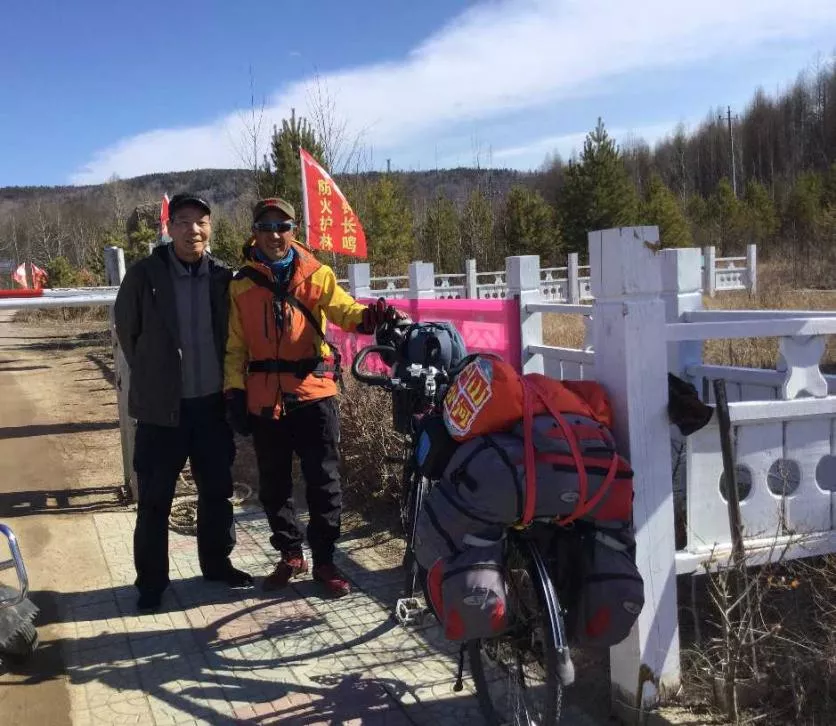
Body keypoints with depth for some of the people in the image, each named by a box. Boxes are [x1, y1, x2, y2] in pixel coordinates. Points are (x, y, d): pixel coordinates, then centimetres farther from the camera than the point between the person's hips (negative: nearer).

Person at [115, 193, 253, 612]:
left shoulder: (223, 277, 0)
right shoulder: (145, 275, -7)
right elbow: (127, 331, 4)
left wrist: (229, 385, 10)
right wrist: (152, 377, 8)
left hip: (212, 403, 3)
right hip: (161, 406, -3)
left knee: (217, 490, 14)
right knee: (154, 499, 5)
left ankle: (217, 563, 32)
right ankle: (151, 580, 18)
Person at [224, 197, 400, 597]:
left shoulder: (317, 274, 3)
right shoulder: (241, 285, 6)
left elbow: (342, 308, -15)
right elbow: (235, 346, 7)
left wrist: (368, 315, -37)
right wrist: (234, 393, -4)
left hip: (313, 393, -2)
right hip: (264, 399, 2)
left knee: (324, 482, 2)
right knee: (274, 485, 12)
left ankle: (324, 560, 16)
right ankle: (290, 555, 28)